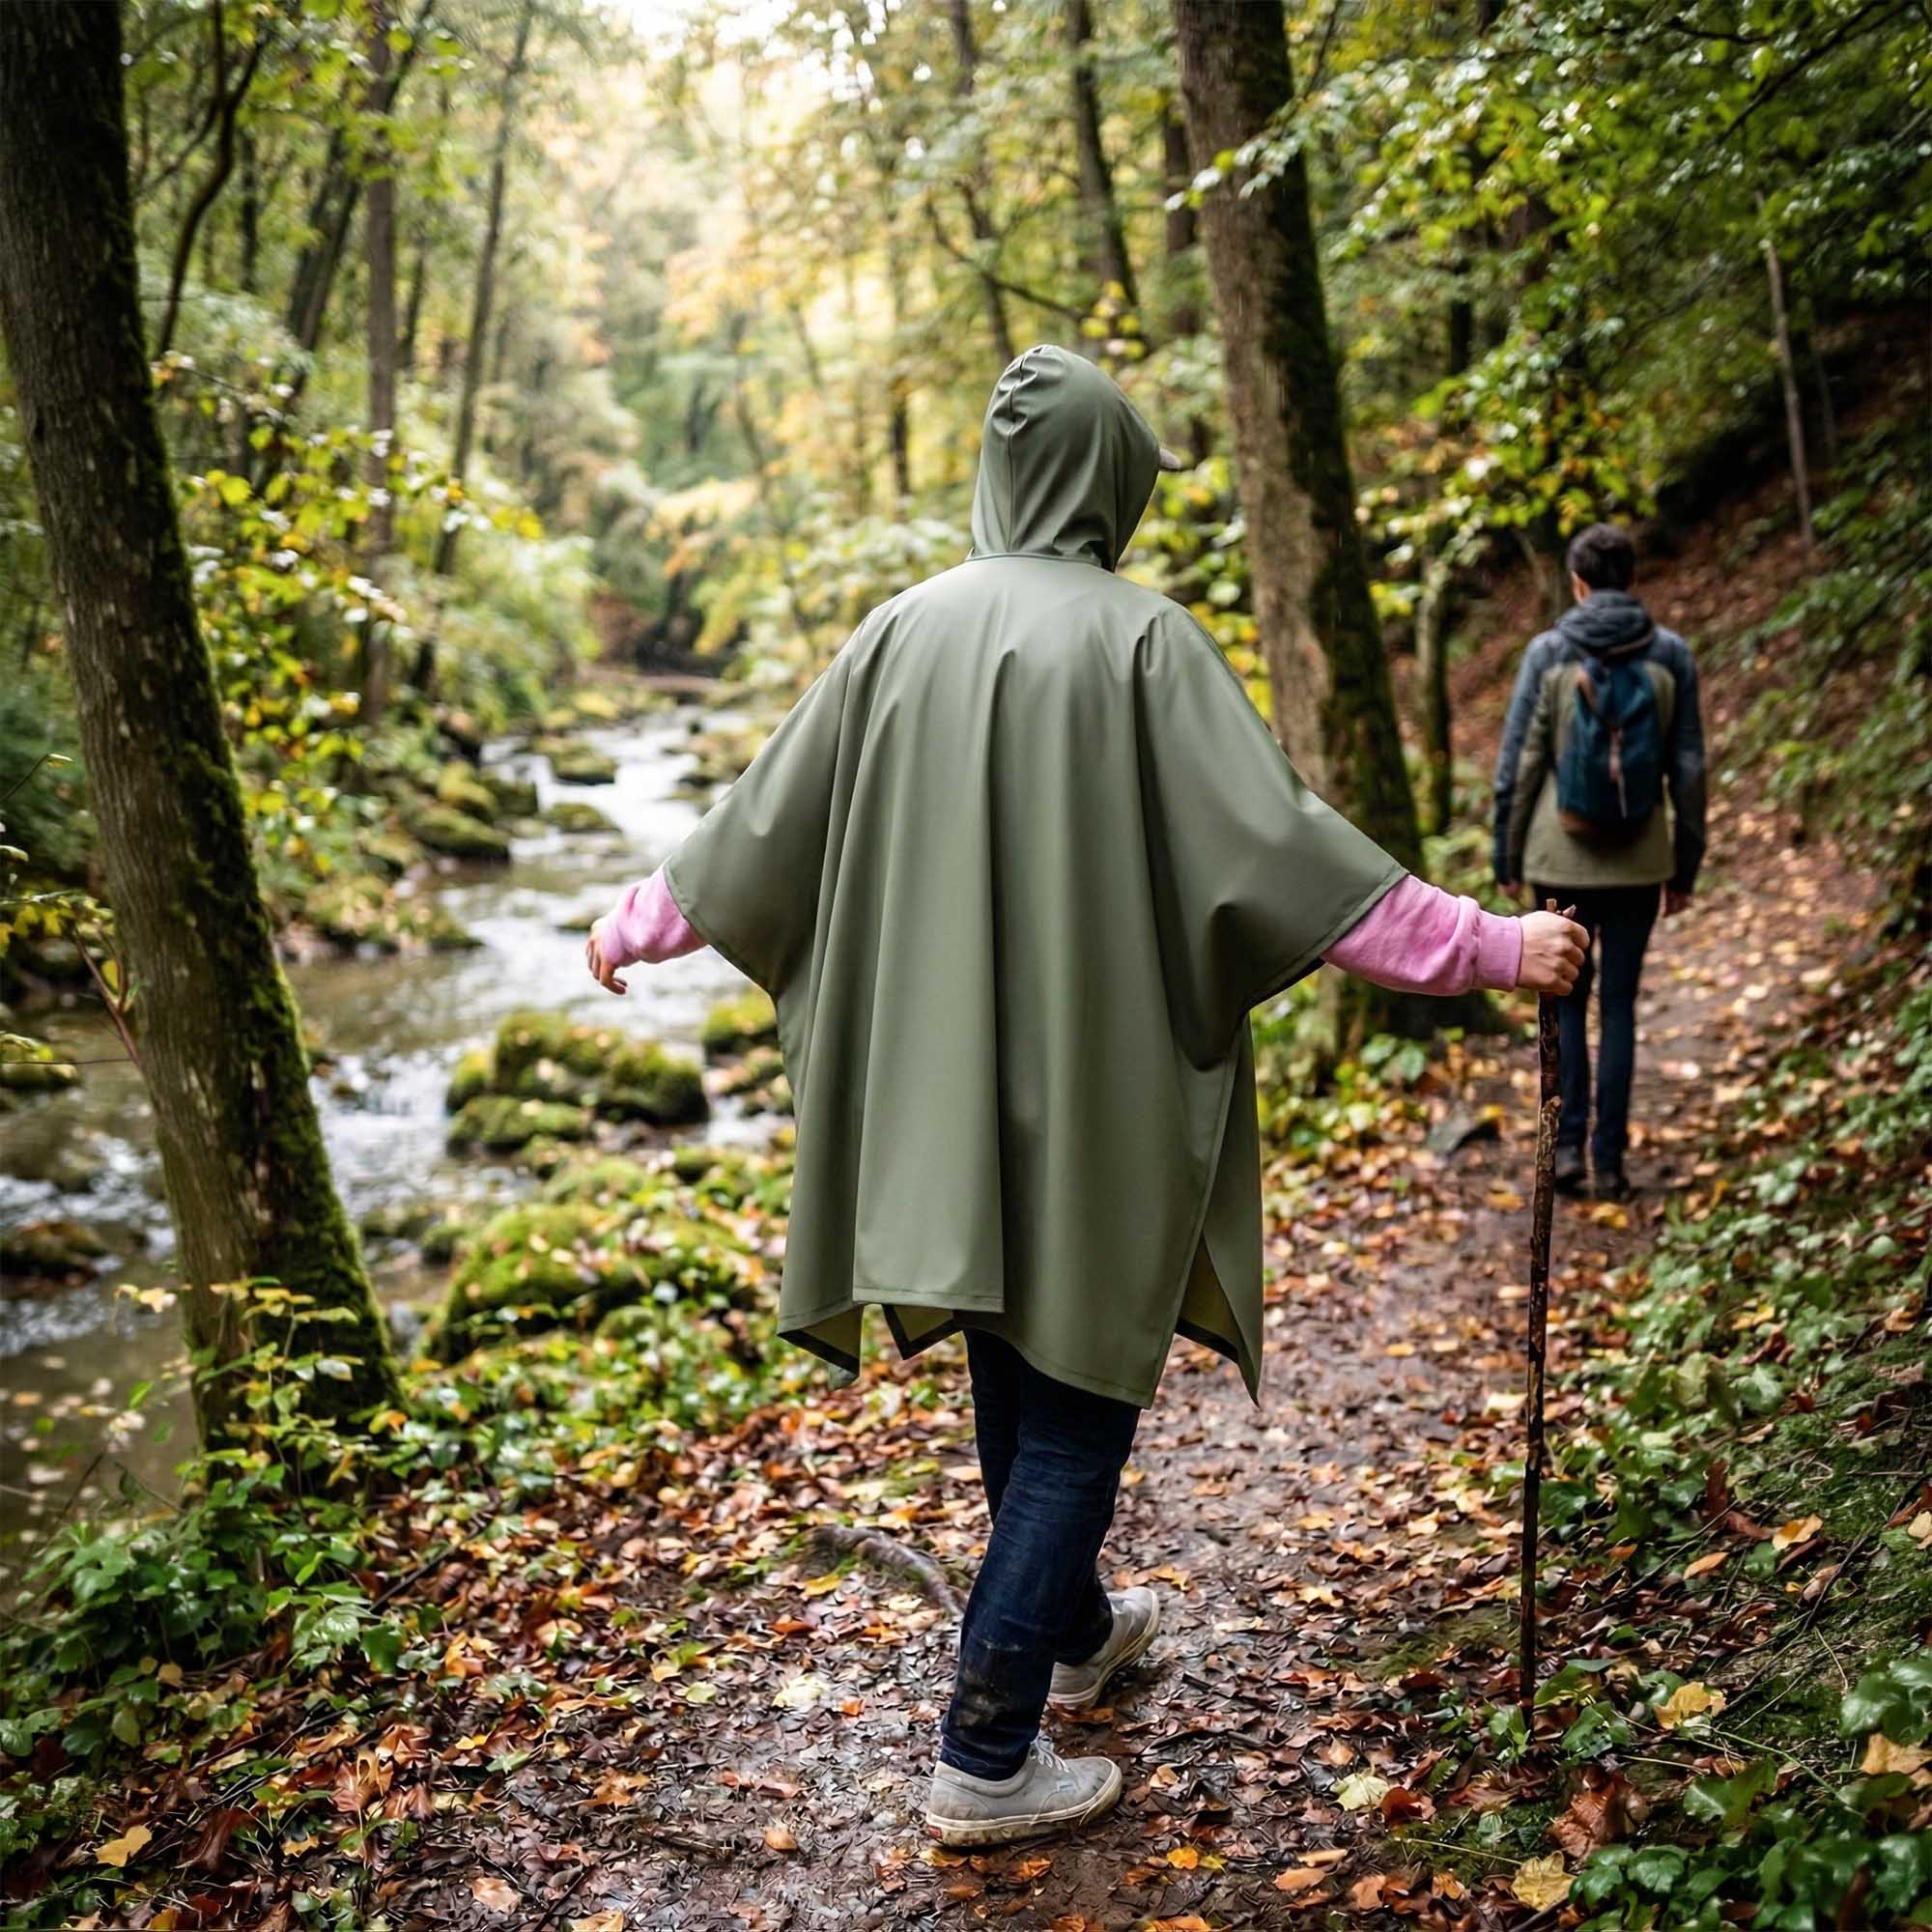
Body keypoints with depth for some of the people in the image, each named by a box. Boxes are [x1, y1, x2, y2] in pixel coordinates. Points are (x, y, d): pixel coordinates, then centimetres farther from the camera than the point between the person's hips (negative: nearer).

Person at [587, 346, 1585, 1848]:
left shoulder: (908, 628, 2)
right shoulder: (1140, 639, -12)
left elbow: (771, 813, 8)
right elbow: (1273, 837, -18)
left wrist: (641, 921, 24)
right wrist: (1486, 946, -12)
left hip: (951, 1092, 6)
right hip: (1097, 1095, -5)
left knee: (1017, 1374, 21)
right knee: (1079, 1399, 5)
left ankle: (1073, 1631, 42)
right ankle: (987, 1755, 9)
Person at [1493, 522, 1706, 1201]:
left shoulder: (1549, 652, -6)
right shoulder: (1671, 654, -1)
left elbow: (1518, 762, -5)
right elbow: (1688, 768, 0)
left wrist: (1506, 855, 5)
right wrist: (1685, 866, 8)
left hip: (1560, 860, -1)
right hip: (1639, 862, 1)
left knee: (1567, 999, 14)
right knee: (1619, 1005, 8)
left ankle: (1568, 1144, 5)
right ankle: (1609, 1161, 10)